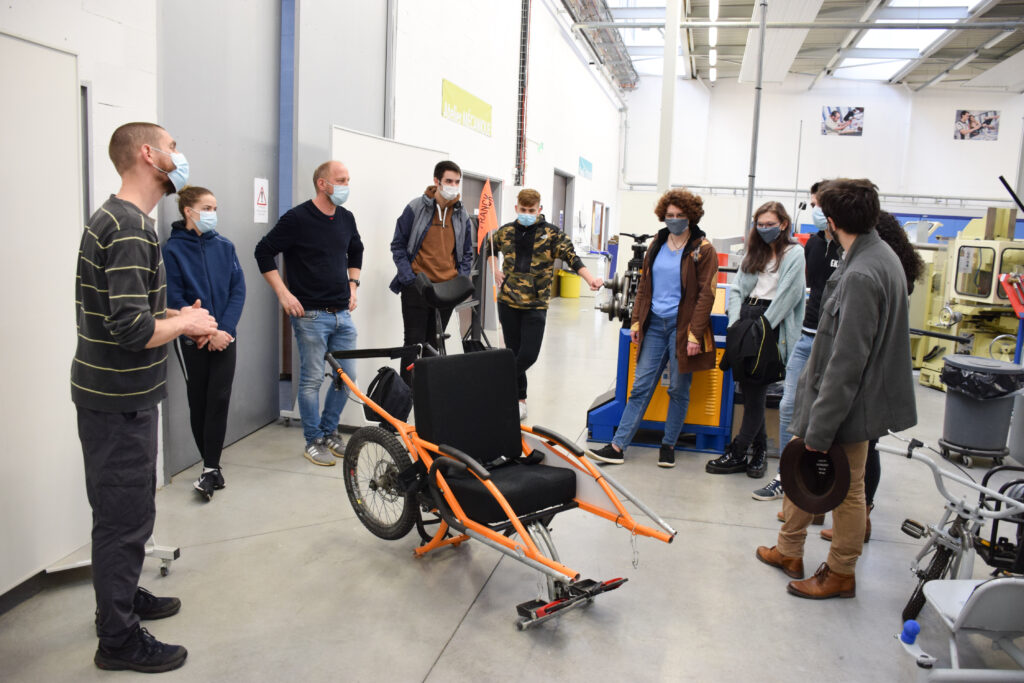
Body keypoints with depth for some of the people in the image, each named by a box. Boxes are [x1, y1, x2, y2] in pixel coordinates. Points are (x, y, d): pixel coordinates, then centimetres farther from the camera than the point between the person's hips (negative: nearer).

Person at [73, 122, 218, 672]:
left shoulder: (113, 217, 12)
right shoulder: (131, 228, -22)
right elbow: (131, 329, -29)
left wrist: (176, 315, 7)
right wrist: (186, 323, -13)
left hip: (116, 393, 10)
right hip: (119, 399, -10)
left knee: (124, 509, 23)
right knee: (124, 516, 2)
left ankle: (124, 596, 41)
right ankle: (119, 639, 17)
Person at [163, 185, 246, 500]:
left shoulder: (224, 246, 4)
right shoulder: (173, 249, -4)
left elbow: (238, 290, 1)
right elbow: (175, 299, -8)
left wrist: (224, 329, -11)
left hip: (223, 336, 2)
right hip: (192, 341, -2)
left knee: (219, 399, -7)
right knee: (198, 402, 6)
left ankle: (211, 468, -2)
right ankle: (212, 466, 18)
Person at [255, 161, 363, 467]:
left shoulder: (346, 218, 9)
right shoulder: (297, 218, -9)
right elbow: (264, 252, -6)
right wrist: (284, 293, -10)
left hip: (342, 314, 6)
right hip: (310, 315, -6)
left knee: (347, 376, 9)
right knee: (312, 380, 1)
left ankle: (329, 431, 27)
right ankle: (314, 441, 16)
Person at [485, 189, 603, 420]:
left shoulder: (552, 234, -3)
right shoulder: (506, 231, 7)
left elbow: (572, 258, -11)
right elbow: (489, 246, 28)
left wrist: (590, 279, -26)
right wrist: (495, 271, 14)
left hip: (536, 304, -2)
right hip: (508, 300, 3)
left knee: (529, 355, -8)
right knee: (514, 352, 7)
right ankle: (519, 398, 20)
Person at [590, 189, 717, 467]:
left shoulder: (702, 249, -4)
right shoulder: (657, 244, 12)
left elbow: (706, 294, -9)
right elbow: (643, 285, 17)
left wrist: (695, 334, -15)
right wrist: (636, 320, 10)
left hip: (681, 325, -4)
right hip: (654, 323, 4)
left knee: (678, 390, 6)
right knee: (641, 386, 3)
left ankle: (668, 445, 20)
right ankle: (618, 446, 3)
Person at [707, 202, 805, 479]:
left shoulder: (794, 254, 2)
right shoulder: (753, 253, 20)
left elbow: (788, 294, -7)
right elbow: (737, 288, 15)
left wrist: (763, 326, -13)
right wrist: (736, 321, 0)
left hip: (772, 323, -6)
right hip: (746, 317, 6)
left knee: (755, 390, -6)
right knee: (748, 388, 6)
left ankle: (736, 454, -1)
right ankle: (760, 450, 17)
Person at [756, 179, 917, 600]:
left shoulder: (861, 276, -25)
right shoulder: (882, 257, 7)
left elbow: (846, 363, -26)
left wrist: (820, 430, -21)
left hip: (848, 405, -9)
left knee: (846, 490, 8)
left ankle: (841, 573, 27)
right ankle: (789, 551, 36)